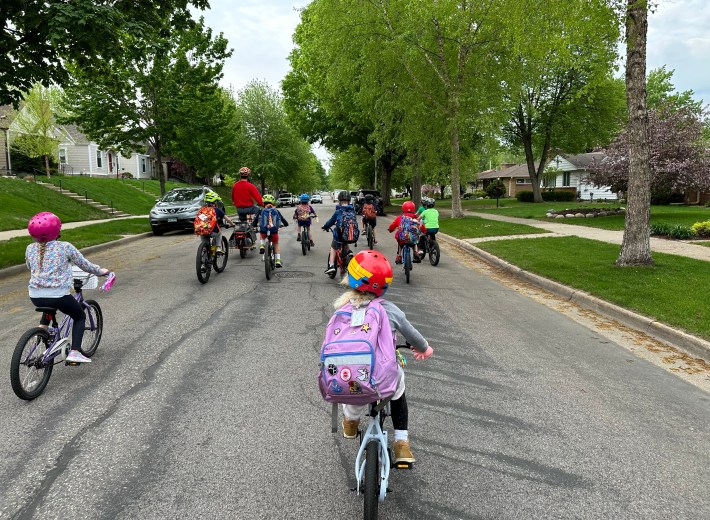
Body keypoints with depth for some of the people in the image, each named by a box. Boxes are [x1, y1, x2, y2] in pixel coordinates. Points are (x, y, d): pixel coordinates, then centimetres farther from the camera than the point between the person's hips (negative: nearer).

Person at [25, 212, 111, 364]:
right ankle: (74, 352, 4)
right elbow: (84, 265, 2)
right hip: (58, 295, -5)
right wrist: (101, 271, 20)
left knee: (49, 307, 40)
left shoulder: (30, 249, 5)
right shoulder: (65, 247, -7)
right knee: (80, 317, 17)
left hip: (35, 296, 5)